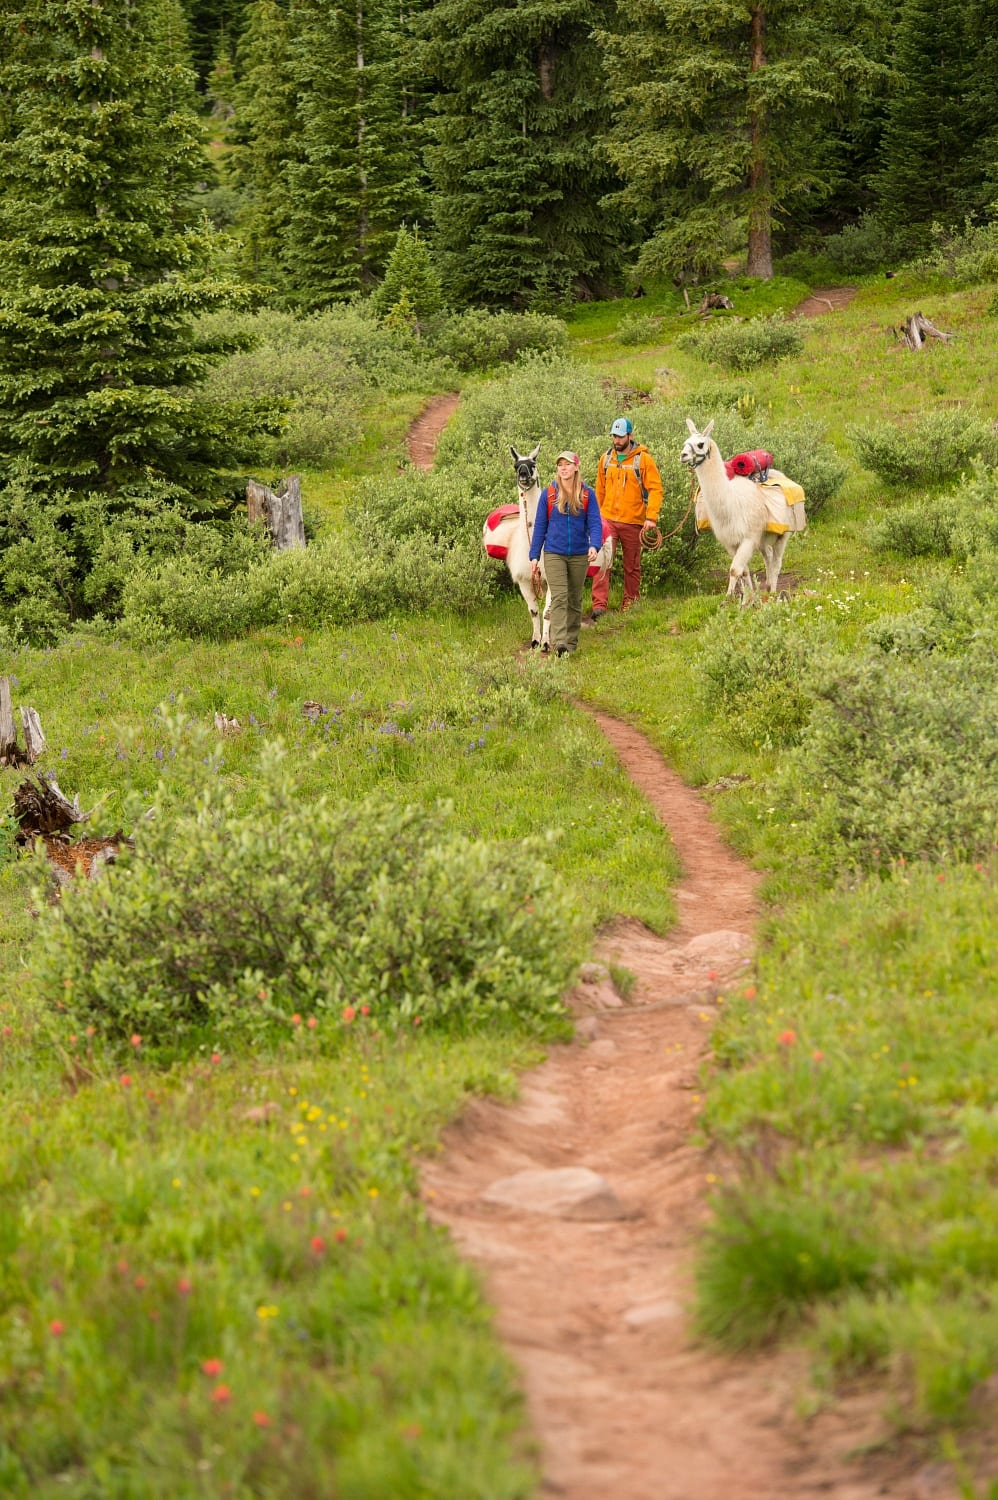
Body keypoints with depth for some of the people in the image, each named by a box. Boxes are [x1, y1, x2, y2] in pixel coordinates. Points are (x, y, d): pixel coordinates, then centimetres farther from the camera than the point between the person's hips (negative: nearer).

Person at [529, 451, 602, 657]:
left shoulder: (587, 494, 1)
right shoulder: (548, 494, 1)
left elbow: (595, 523, -4)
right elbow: (540, 526, 5)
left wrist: (594, 545, -23)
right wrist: (534, 556, 3)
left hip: (579, 555, 2)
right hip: (554, 554, -1)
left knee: (575, 600, 10)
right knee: (559, 598, -14)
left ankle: (571, 642, 20)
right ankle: (559, 642, -24)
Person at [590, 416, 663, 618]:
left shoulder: (643, 459, -5)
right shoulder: (606, 459, 7)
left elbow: (655, 489, -7)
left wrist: (651, 518, -16)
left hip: (633, 522, -2)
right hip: (607, 519, 2)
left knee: (632, 566, 9)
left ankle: (630, 604, 22)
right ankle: (599, 605, -15)